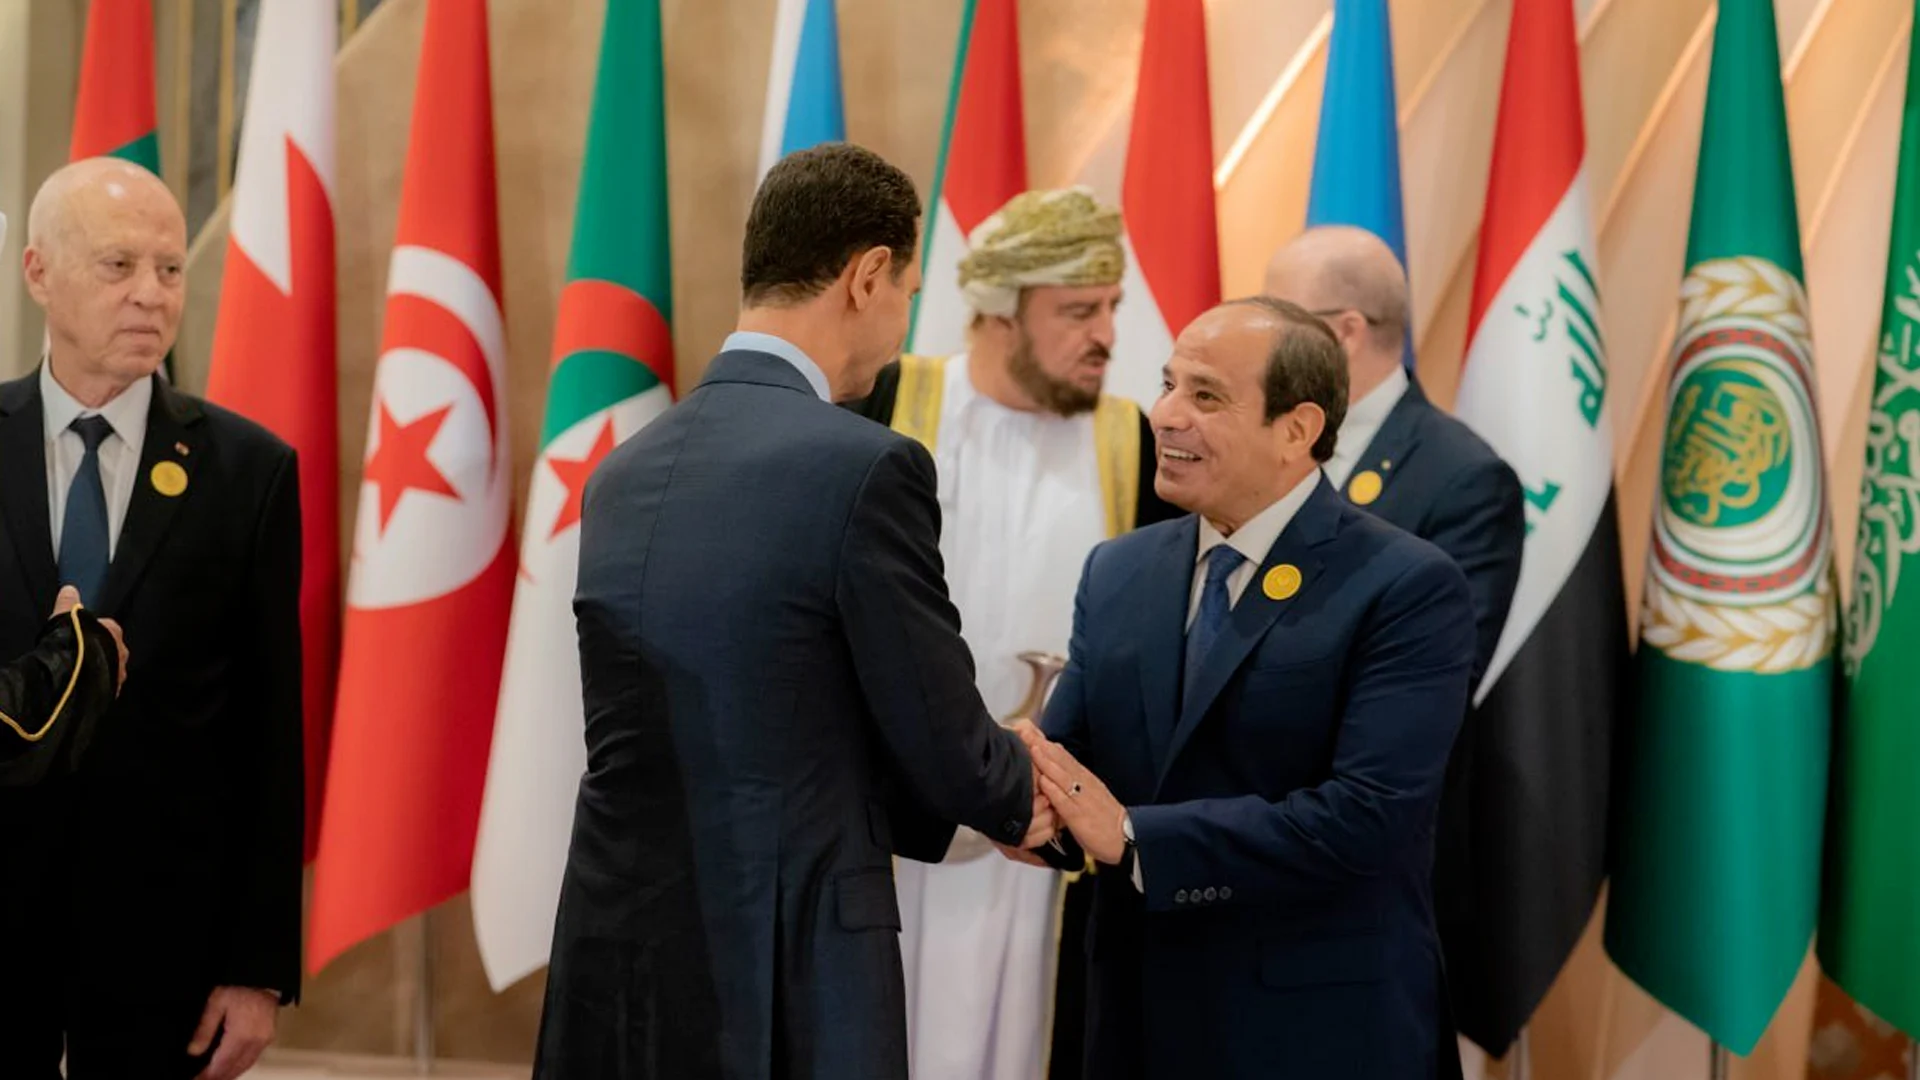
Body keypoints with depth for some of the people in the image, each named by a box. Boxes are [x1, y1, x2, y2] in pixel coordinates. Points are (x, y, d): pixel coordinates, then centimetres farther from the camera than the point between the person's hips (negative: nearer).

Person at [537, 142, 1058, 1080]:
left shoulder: (623, 474, 9)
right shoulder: (865, 469, -13)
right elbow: (947, 749, -8)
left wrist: (973, 802, 21)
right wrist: (1018, 799, 15)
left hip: (615, 973, 7)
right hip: (789, 985, -7)